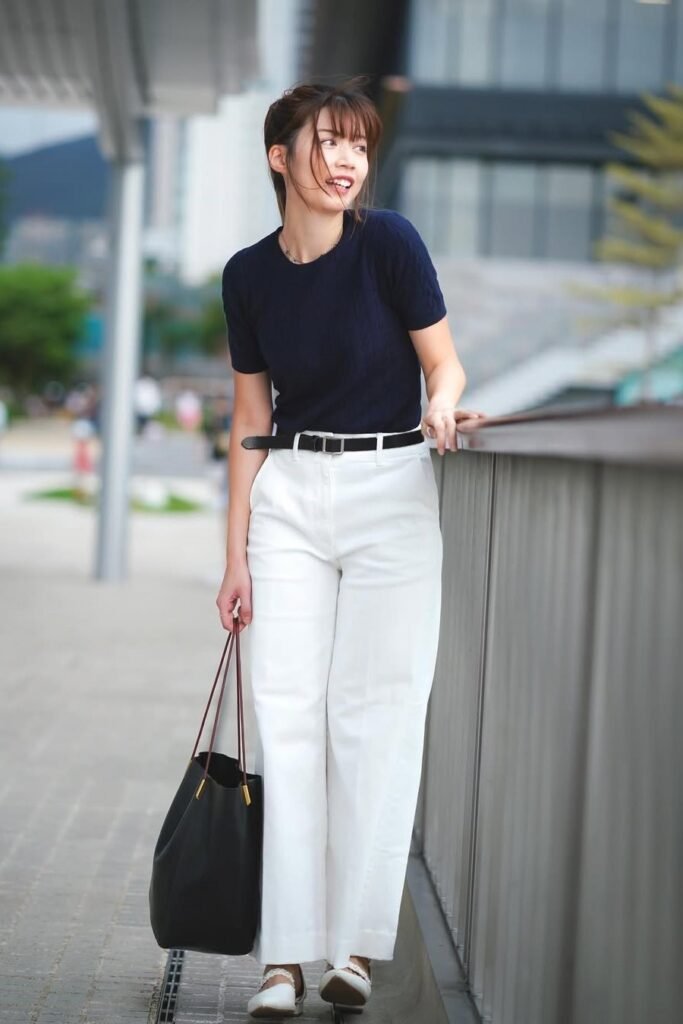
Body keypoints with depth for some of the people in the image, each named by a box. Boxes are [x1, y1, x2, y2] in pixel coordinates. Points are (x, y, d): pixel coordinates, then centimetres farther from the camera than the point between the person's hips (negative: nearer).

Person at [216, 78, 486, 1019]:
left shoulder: (389, 242, -7)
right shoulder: (248, 274, 4)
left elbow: (444, 361, -2)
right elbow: (251, 422, 9)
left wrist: (440, 408, -26)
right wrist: (237, 554, 8)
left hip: (390, 490, -3)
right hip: (289, 499, 3)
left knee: (376, 713, -3)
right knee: (290, 714, -1)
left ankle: (357, 948, 4)